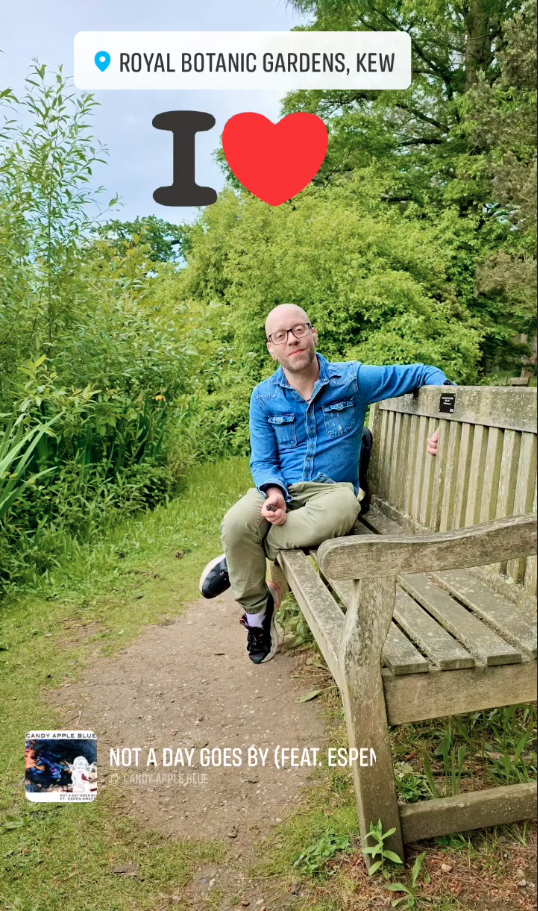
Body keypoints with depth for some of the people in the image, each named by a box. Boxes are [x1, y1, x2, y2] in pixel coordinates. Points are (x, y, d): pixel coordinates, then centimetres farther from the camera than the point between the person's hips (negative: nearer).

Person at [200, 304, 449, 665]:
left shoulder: (354, 379, -1)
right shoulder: (264, 398, 4)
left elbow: (424, 374, 5)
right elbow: (263, 462, 3)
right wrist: (273, 491, -21)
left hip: (334, 489, -1)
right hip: (281, 489, 2)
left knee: (338, 512, -40)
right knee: (236, 523, -31)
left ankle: (236, 563, -17)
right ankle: (258, 615, -3)